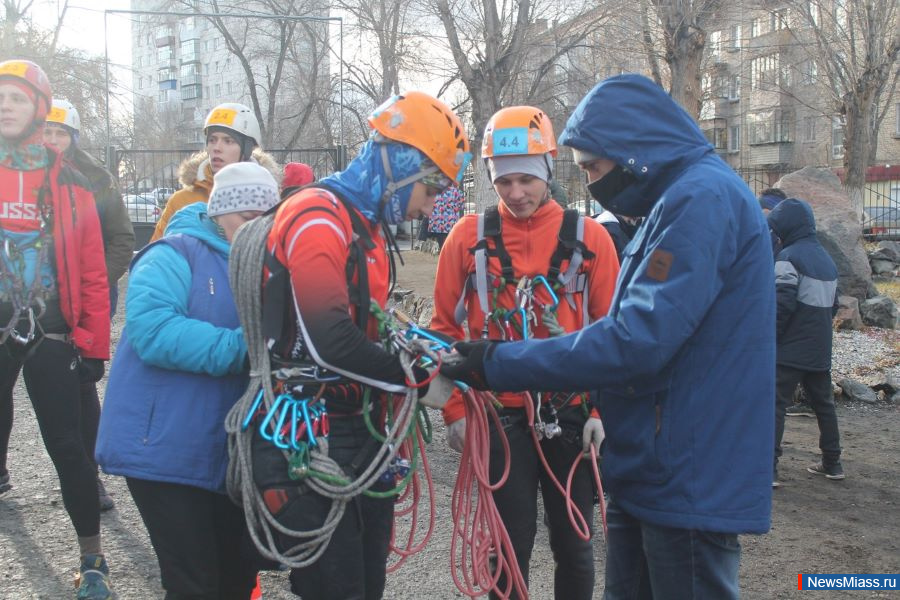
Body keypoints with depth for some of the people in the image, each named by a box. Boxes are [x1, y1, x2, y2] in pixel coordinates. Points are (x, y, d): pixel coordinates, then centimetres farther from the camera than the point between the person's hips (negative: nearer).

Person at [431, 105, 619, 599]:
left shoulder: (588, 237, -2)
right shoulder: (470, 236, -1)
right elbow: (445, 327, 2)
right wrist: (455, 409, -2)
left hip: (572, 417, 0)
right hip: (500, 418, 0)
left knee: (572, 543, 14)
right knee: (511, 543, 10)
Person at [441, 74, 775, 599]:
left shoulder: (703, 199, -19)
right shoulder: (681, 198, 14)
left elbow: (636, 343, -26)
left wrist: (499, 364, -20)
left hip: (689, 487, -10)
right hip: (646, 472, 10)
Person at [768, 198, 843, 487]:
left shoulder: (789, 257, -13)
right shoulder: (827, 260, 14)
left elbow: (782, 305, -19)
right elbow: (833, 305, 19)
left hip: (790, 350, -8)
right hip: (820, 351, 8)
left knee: (774, 405, -7)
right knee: (824, 405, 17)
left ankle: (768, 468, -12)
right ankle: (832, 463, 26)